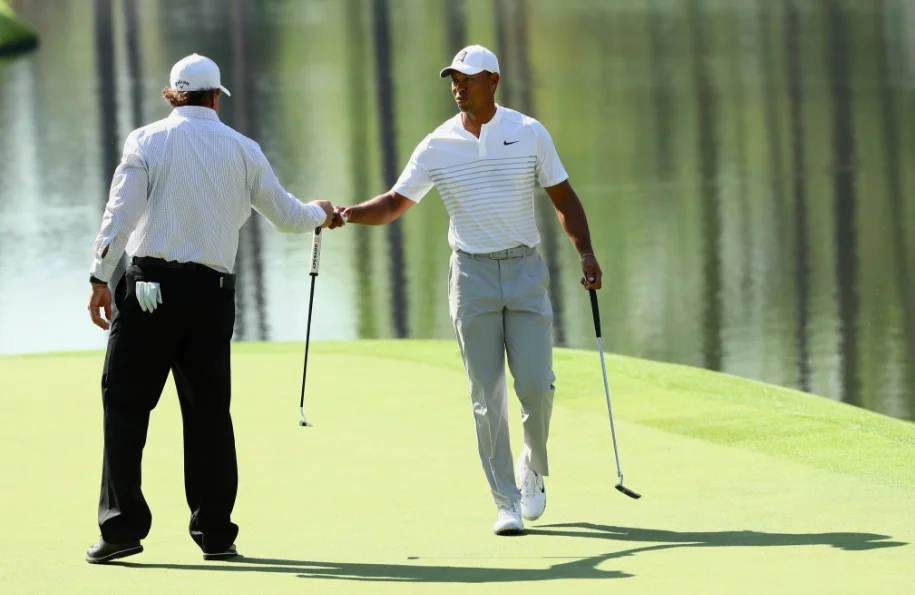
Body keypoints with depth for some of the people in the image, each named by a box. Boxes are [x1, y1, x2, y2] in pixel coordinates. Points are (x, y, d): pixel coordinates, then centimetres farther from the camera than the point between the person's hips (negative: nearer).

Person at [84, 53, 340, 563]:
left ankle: (123, 525, -5)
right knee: (210, 410, 8)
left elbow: (121, 213, -7)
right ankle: (215, 531, 8)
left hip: (152, 286, -2)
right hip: (213, 292, 2)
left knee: (126, 403, 1)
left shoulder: (147, 141, 2)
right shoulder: (243, 150, 10)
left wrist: (101, 278, -6)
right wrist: (320, 214, 40)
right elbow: (286, 215, 18)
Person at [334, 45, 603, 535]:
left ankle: (533, 467, 22)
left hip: (525, 270, 0)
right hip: (472, 274, 0)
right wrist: (349, 214, -15)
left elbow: (563, 198, 7)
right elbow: (395, 204, 3)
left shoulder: (529, 134, 1)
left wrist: (585, 253, -3)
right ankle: (506, 501, 3)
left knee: (535, 385, -7)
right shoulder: (437, 146, 1)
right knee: (487, 395, -3)